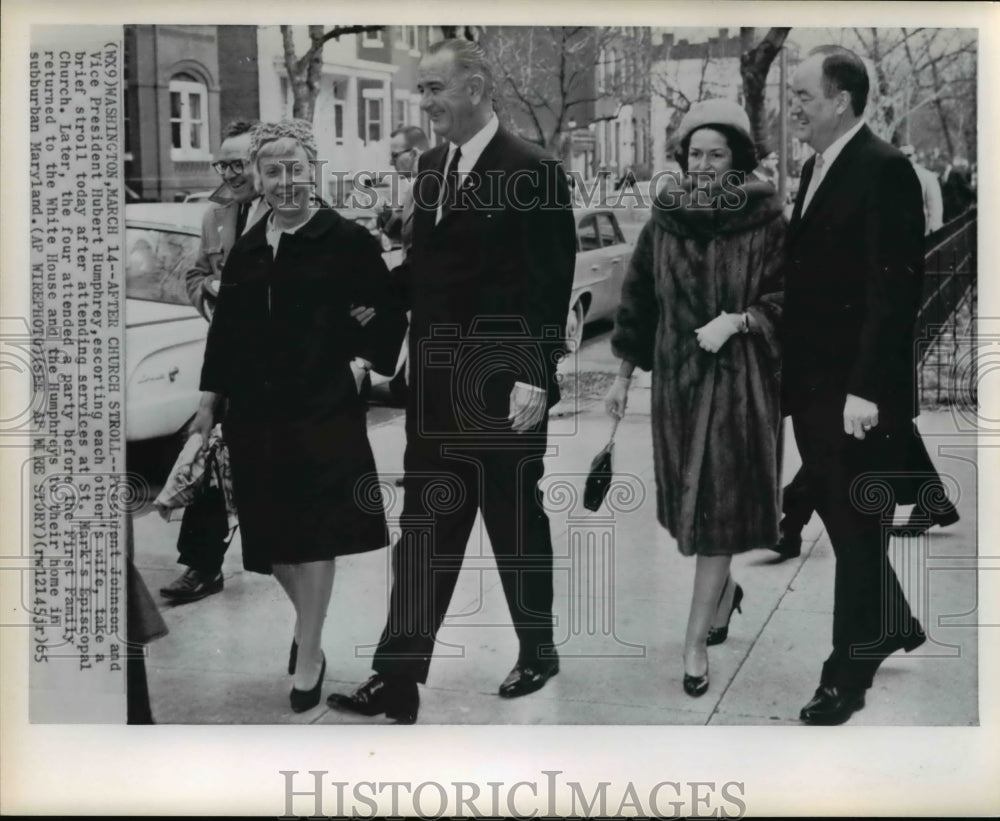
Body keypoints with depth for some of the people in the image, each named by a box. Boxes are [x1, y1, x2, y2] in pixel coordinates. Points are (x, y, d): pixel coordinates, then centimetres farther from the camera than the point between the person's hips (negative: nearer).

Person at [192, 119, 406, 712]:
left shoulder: (347, 239, -7)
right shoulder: (247, 248, 9)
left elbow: (390, 315, -1)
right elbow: (225, 330, 13)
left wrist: (369, 361, -6)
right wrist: (210, 399, 13)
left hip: (324, 409, -5)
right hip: (255, 413, 5)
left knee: (314, 535, 1)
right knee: (270, 535, 12)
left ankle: (309, 656, 15)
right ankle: (308, 619, 39)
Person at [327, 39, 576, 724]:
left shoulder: (533, 171, -12)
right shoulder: (431, 166, 10)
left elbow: (551, 288, -14)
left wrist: (535, 379, -19)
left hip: (504, 389, -6)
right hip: (436, 386, 6)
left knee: (516, 524, 9)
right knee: (423, 531, 6)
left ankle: (538, 653, 29)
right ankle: (398, 678, 10)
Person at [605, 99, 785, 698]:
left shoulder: (767, 221, -6)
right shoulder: (664, 221, 3)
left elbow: (788, 299, -5)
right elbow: (639, 302, 9)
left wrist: (735, 321, -21)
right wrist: (623, 377, 10)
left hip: (741, 380, -4)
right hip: (676, 378, 4)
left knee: (716, 508, -3)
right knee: (694, 500, 13)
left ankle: (696, 643, 2)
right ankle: (726, 590, 40)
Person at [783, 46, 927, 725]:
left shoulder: (884, 169, -14)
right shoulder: (818, 166, 13)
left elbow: (896, 287, -19)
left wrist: (867, 388, -23)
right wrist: (791, 368, 10)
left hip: (858, 393, -8)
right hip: (813, 383, 8)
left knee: (858, 529, 3)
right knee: (840, 517, 18)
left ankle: (849, 675, 15)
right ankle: (894, 624, 38)